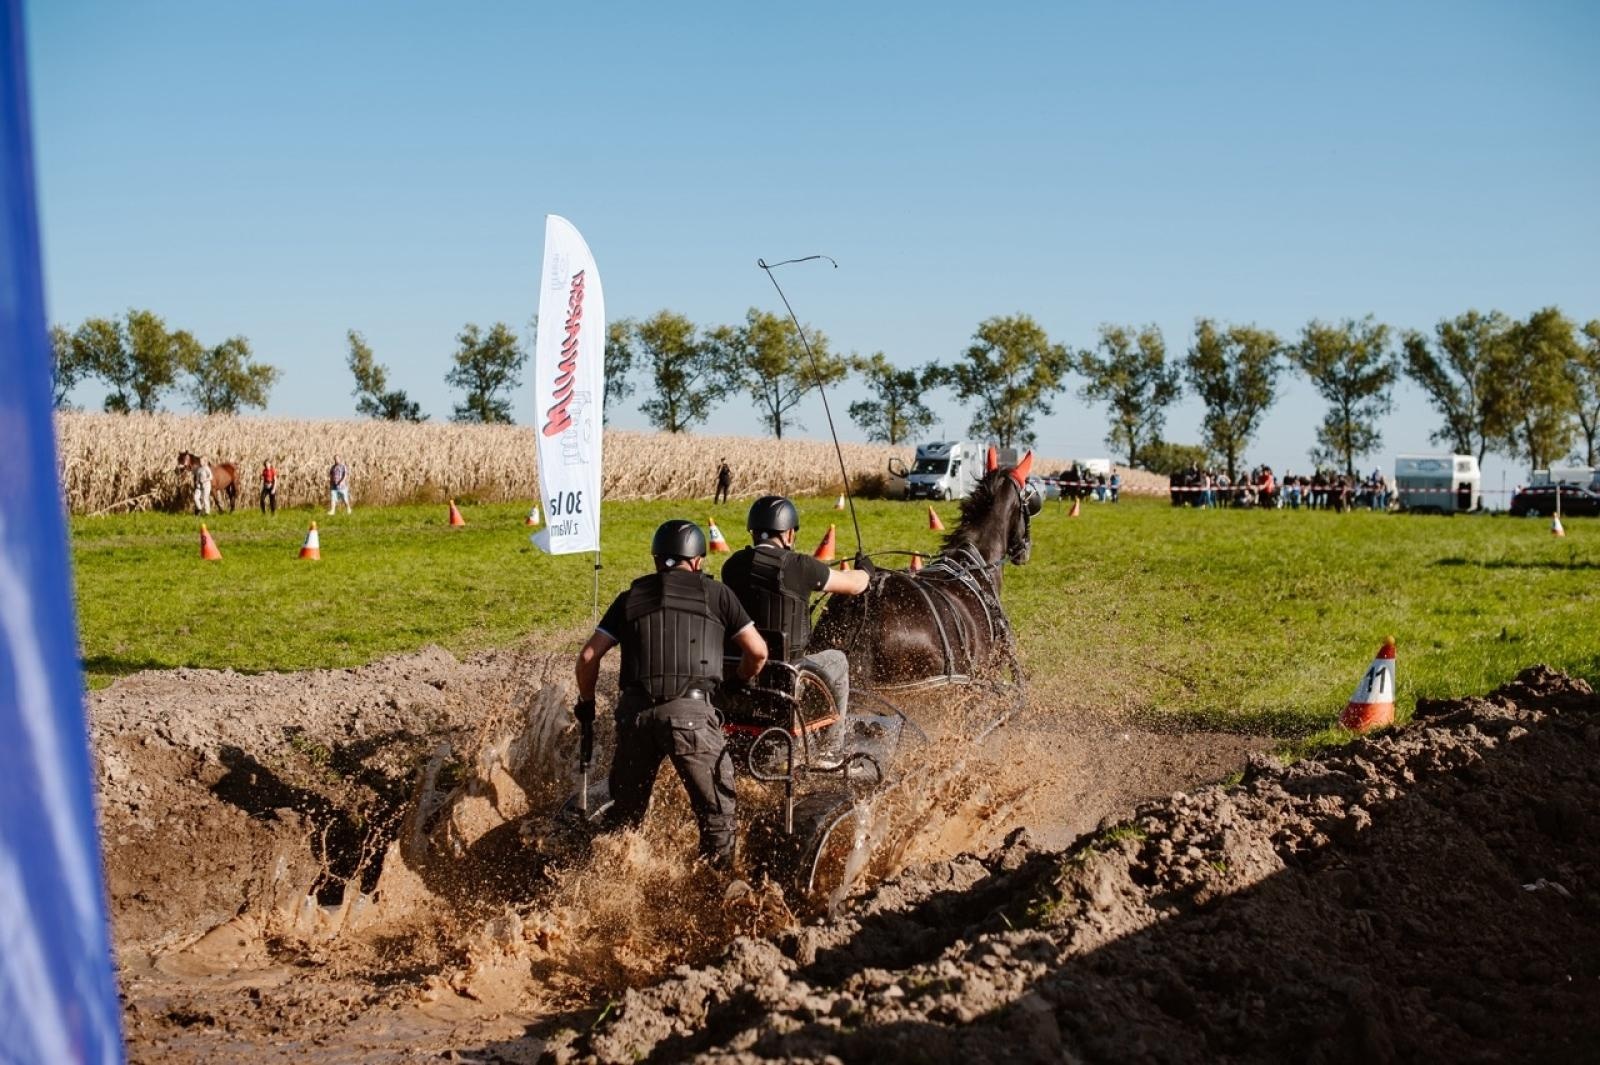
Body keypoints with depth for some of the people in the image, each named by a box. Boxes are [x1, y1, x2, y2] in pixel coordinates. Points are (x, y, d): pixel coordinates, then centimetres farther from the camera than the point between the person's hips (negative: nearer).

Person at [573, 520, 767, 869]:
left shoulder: (631, 597, 19)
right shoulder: (715, 594, 13)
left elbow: (588, 656, 13)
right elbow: (758, 651, 12)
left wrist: (586, 702, 28)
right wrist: (742, 683, 31)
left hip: (635, 711, 3)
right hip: (690, 711, -3)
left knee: (626, 808, 19)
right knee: (716, 807, 7)